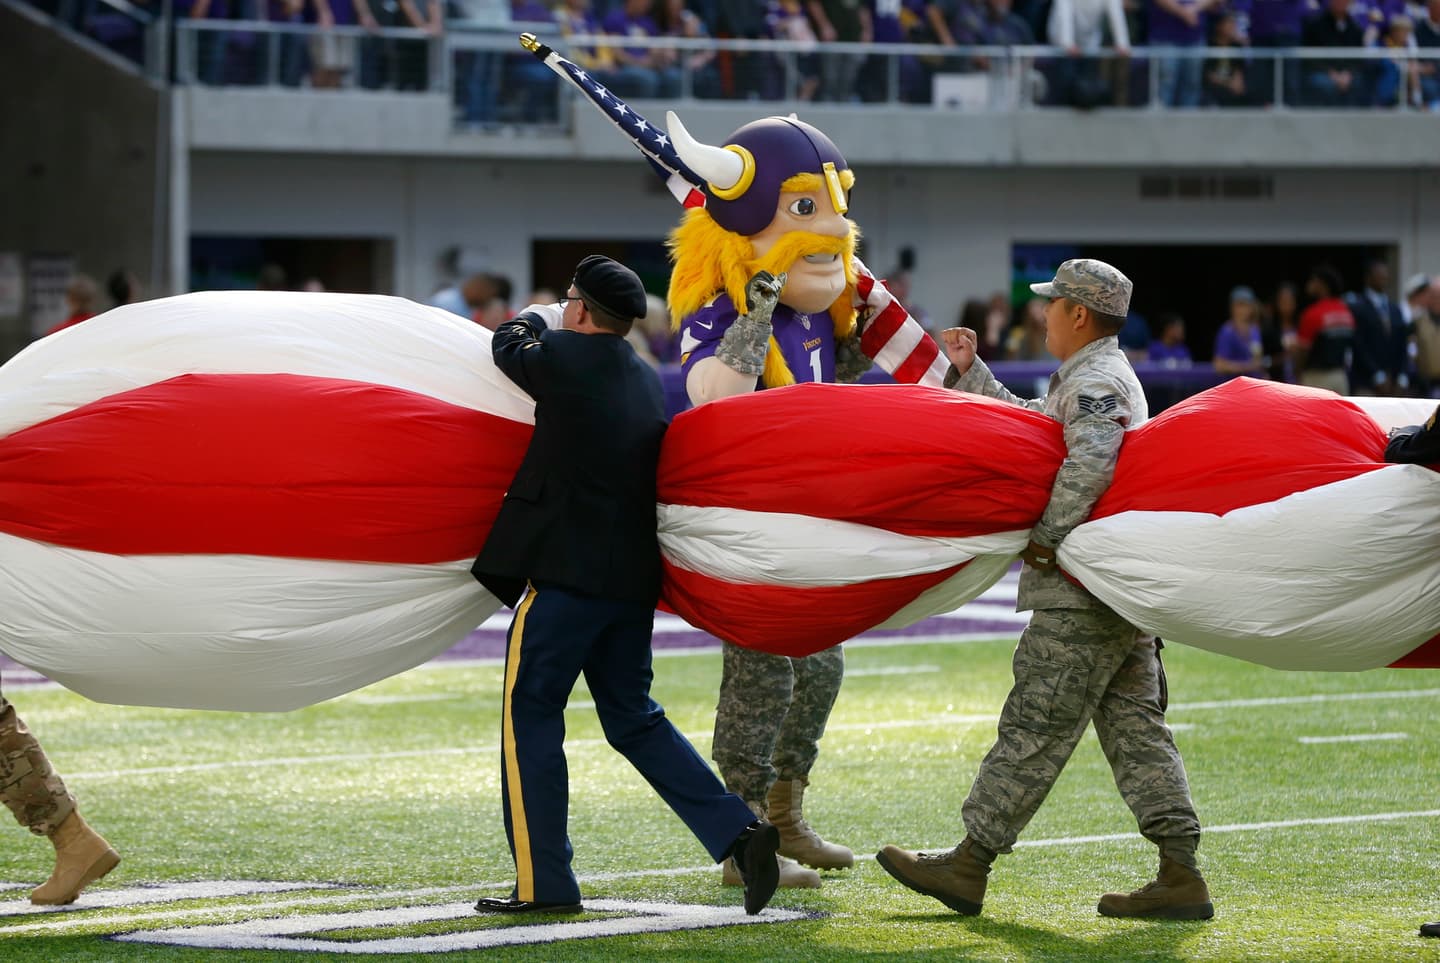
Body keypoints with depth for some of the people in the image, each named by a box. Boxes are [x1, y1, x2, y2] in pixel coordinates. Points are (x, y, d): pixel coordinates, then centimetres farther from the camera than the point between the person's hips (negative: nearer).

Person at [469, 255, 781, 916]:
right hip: (633, 576, 7)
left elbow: (508, 347, 11)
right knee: (632, 716, 16)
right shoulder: (647, 382, 10)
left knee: (530, 716, 3)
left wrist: (535, 317, 33)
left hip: (566, 571, -7)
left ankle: (544, 882, 2)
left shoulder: (563, 359, -10)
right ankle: (737, 831, 4)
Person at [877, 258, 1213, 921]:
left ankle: (968, 865, -1)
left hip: (1083, 594, -10)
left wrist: (1043, 538, -20)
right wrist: (968, 370, 25)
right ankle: (1180, 876, 1)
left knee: (1034, 727, -5)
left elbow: (1086, 472, -28)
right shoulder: (1093, 379, 22)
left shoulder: (1094, 383, -13)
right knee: (1134, 724, 6)